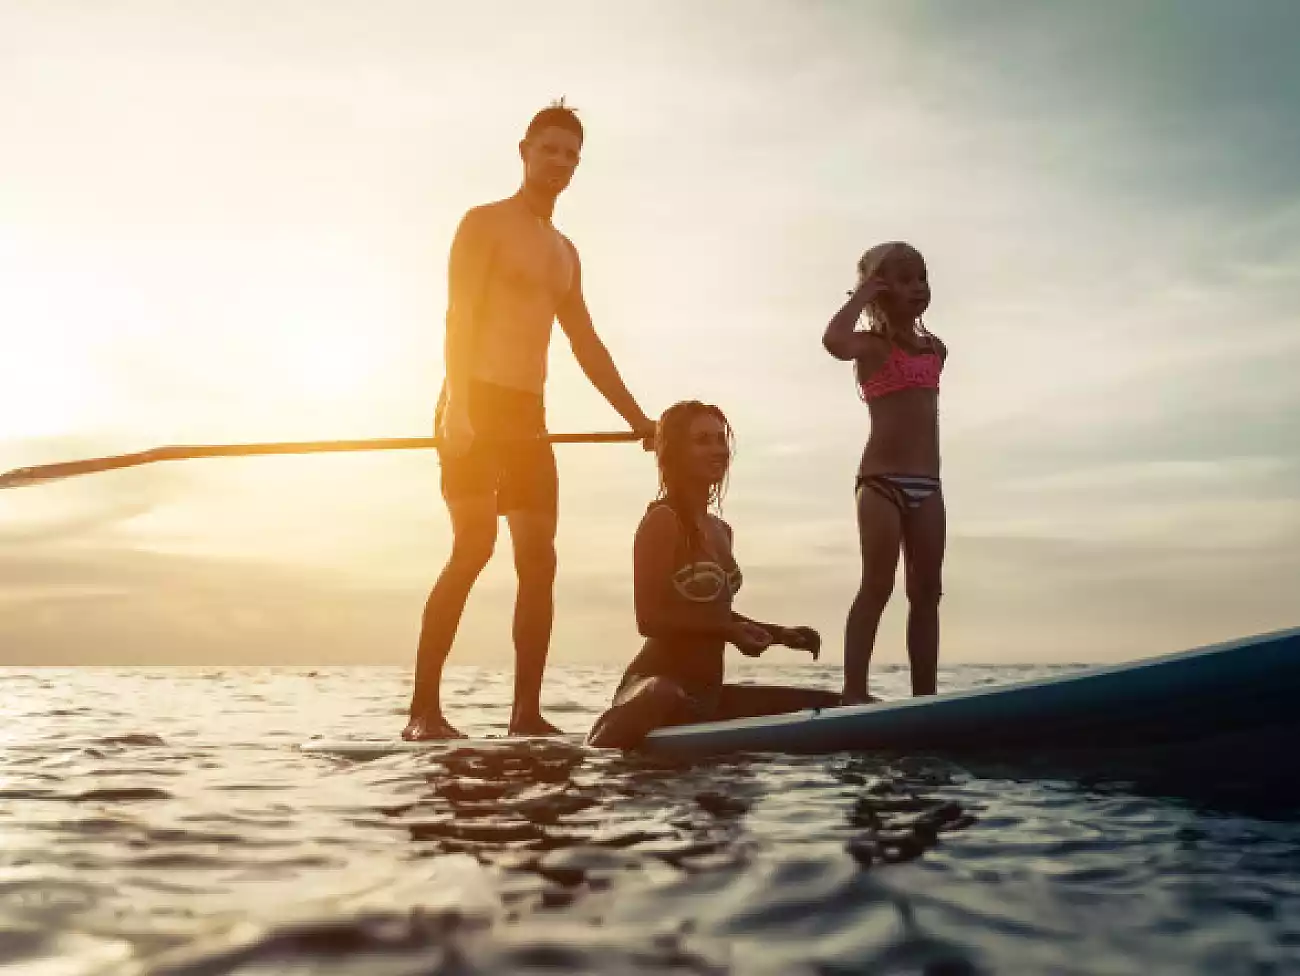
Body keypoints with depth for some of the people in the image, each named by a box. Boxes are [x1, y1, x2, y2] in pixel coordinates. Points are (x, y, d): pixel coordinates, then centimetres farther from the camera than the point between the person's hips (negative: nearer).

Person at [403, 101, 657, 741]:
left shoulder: (565, 252, 23)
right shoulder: (485, 223, 0)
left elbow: (587, 346, 24)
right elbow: (459, 318, -13)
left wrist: (638, 419, 20)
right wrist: (457, 403, -26)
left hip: (528, 413, 8)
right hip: (477, 402, -7)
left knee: (539, 560, 1)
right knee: (474, 544, -18)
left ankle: (527, 712, 4)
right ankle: (423, 710, -15)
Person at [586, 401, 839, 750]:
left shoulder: (721, 530, 16)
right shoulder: (663, 520, -10)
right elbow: (650, 619, -16)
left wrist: (781, 633, 18)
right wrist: (729, 632, -23)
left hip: (708, 694, 9)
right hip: (660, 680, -9)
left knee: (831, 706, 11)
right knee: (662, 698, -45)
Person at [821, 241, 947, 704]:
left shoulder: (935, 348, 17)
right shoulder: (872, 344, -4)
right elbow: (834, 341, -26)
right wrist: (864, 293, -14)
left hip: (926, 482, 7)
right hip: (881, 479, -6)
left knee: (927, 591, 5)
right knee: (878, 584, -10)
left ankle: (925, 694, 9)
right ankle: (854, 691, -8)